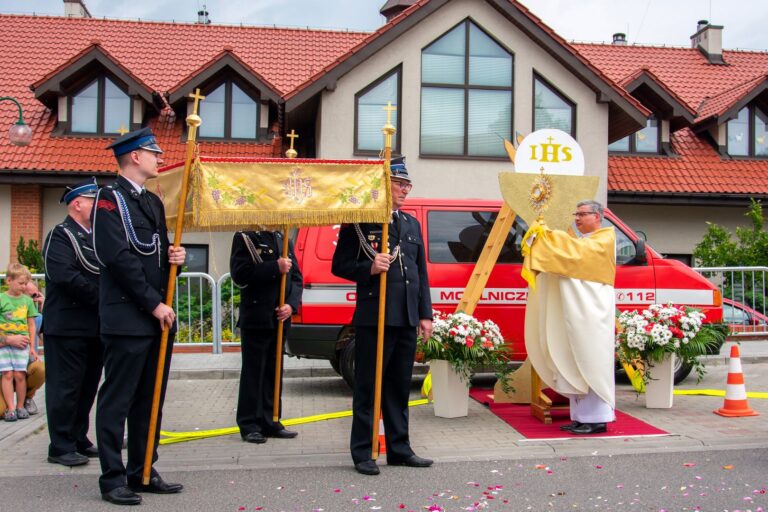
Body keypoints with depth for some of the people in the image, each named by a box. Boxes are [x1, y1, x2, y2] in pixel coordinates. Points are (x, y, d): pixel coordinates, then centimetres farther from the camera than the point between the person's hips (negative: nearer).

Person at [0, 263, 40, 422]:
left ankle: (20, 406, 8)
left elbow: (31, 325, 13)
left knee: (19, 374, -4)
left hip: (21, 343, 2)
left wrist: (31, 347, 11)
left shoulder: (27, 300, 9)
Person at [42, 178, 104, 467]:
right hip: (68, 326, -8)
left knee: (87, 387, 13)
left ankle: (79, 440, 23)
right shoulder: (61, 235, -8)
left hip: (94, 326, 8)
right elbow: (66, 277, -20)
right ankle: (61, 447, 5)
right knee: (65, 387, -2)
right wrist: (101, 297, -17)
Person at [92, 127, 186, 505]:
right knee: (117, 401, -1)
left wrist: (173, 258, 0)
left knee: (150, 400, 11)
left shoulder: (153, 202, 18)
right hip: (127, 318, -8)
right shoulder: (110, 198, -7)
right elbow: (119, 258, -16)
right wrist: (154, 304, -16)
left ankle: (142, 472, 20)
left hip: (159, 317, 8)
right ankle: (112, 479, 6)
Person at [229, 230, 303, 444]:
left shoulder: (284, 240, 16)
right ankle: (249, 425, 7)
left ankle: (270, 422, 19)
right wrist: (275, 267, -19)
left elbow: (296, 277, 11)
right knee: (253, 372, -1)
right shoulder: (245, 237, -2)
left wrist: (291, 305, -5)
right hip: (256, 319, -6)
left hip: (280, 319, 6)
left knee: (274, 372, 11)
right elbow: (239, 273, -15)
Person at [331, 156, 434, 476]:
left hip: (407, 319, 6)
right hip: (374, 317, -6)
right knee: (368, 387, 0)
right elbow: (340, 266, -4)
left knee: (399, 388, 13)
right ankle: (362, 453, 8)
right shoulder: (359, 221, -3)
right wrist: (369, 268, -21)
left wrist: (425, 314, 12)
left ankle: (399, 449, 22)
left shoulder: (411, 224, 17)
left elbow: (421, 272, 17)